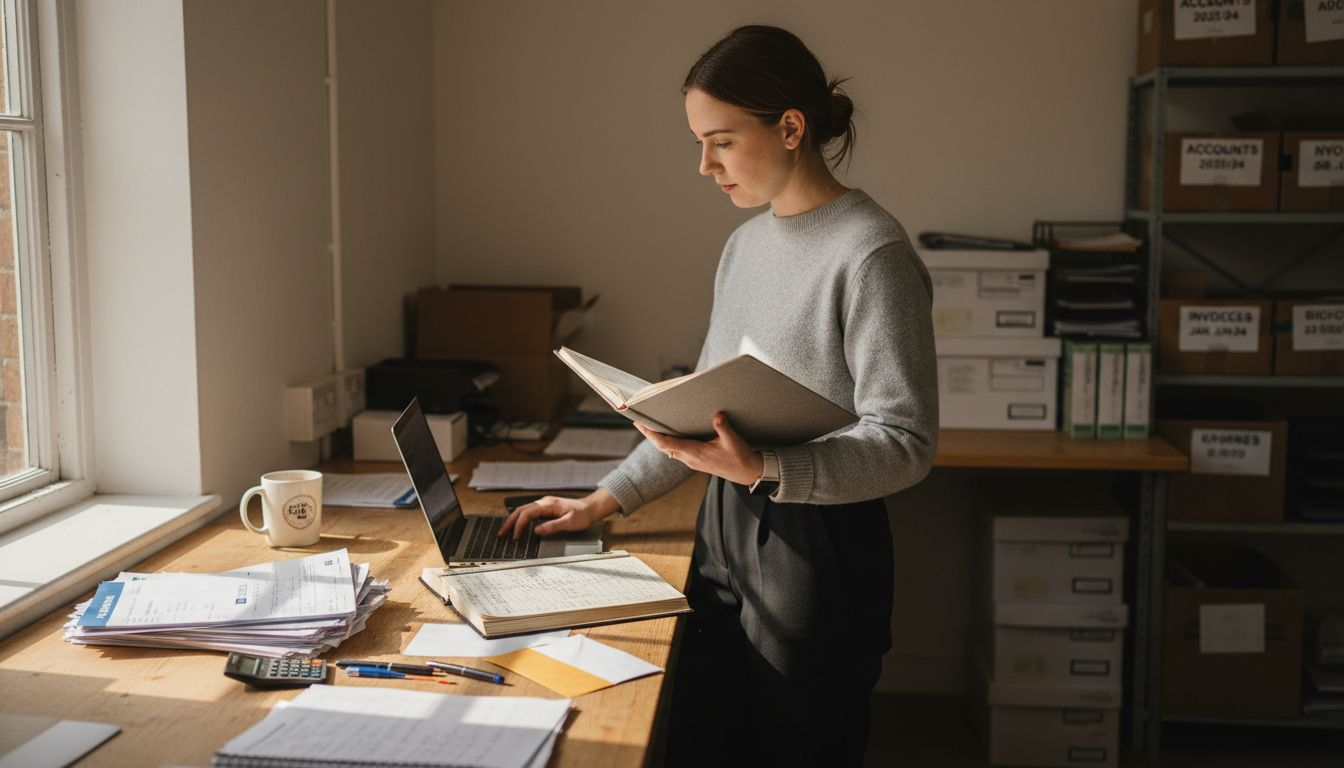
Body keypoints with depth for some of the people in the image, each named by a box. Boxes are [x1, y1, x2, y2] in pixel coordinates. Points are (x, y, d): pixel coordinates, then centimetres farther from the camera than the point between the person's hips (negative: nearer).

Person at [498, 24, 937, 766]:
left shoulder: (872, 253, -14)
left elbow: (904, 442, -17)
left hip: (817, 550, -7)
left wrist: (763, 470, -29)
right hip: (723, 537, 7)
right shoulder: (744, 245, 12)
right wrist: (604, 500, 14)